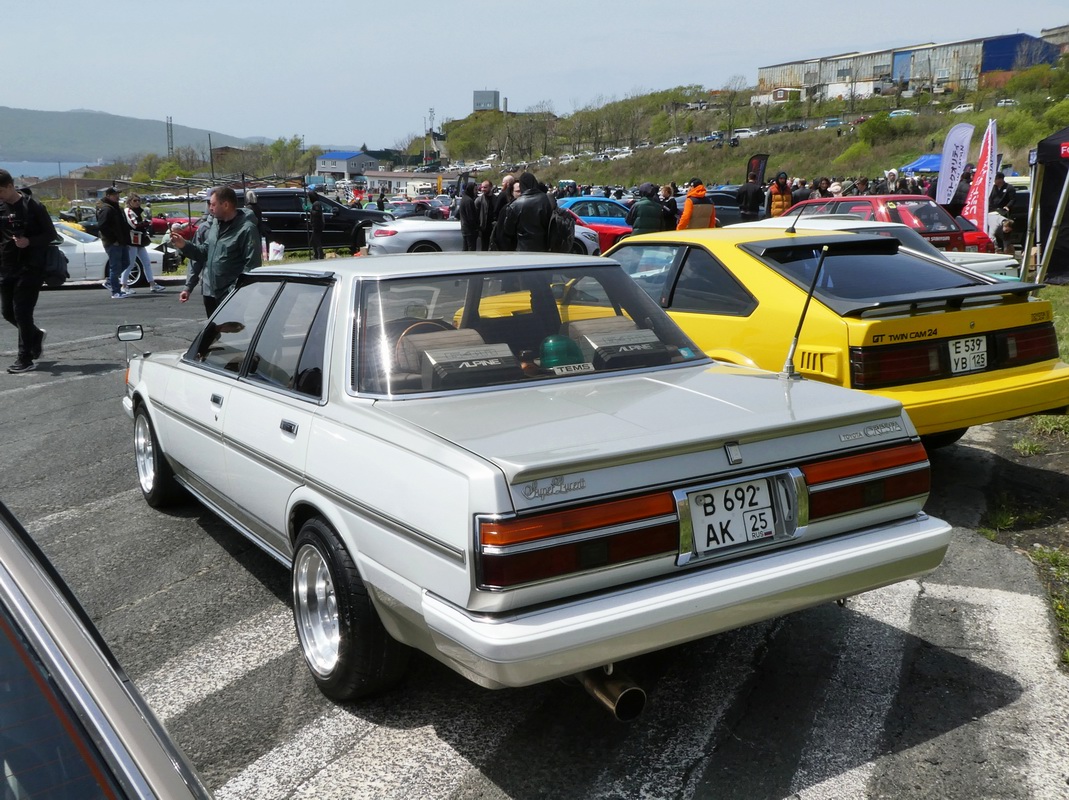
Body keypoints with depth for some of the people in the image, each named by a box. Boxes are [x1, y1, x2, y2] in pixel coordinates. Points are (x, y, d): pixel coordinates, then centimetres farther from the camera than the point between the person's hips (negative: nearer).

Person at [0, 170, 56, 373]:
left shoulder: (33, 207, -7)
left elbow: (51, 235, -5)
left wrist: (29, 241, -20)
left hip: (30, 268, -6)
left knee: (22, 312, -8)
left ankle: (25, 359, -1)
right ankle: (35, 335, 36)